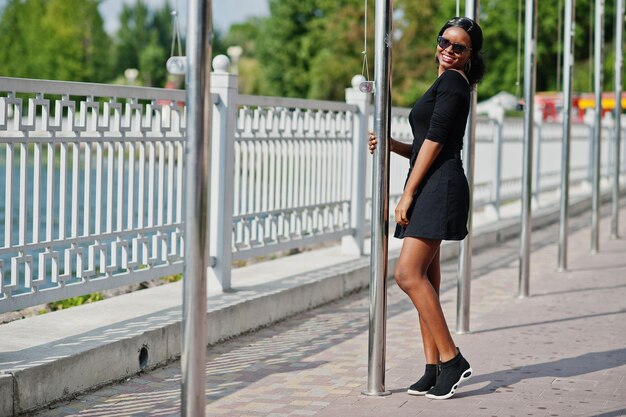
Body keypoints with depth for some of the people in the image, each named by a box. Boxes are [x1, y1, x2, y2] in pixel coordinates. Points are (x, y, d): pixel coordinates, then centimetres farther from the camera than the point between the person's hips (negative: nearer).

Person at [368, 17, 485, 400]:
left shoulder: (452, 81, -6)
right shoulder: (450, 85, 23)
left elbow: (434, 142, -13)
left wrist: (407, 194, -14)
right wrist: (390, 145, 8)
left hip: (440, 186, -10)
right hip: (431, 189, 10)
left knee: (409, 274, -16)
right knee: (425, 280, 7)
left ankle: (451, 358, -12)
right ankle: (434, 369, 8)